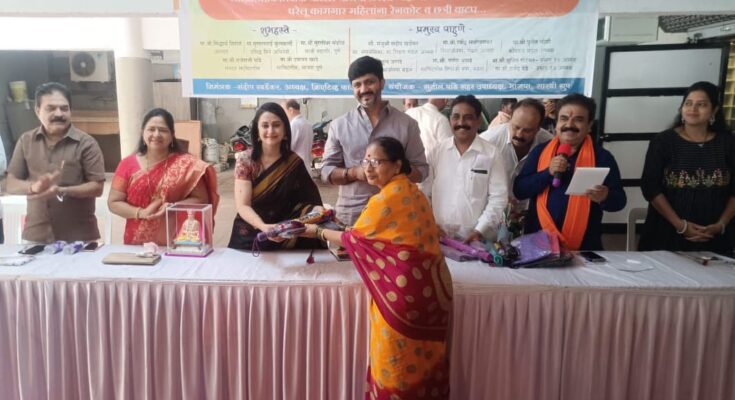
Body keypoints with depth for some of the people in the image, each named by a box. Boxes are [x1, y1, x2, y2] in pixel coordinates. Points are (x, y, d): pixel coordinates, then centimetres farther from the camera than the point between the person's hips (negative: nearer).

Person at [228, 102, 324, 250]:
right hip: (248, 240, 0)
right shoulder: (245, 160, -7)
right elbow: (242, 206, -13)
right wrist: (263, 227, -30)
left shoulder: (295, 164, -4)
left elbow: (306, 204, -3)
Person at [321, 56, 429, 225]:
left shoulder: (407, 124, 4)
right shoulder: (339, 125, 6)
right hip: (350, 216, 1)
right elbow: (326, 171, 7)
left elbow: (421, 169, 6)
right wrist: (354, 173, -13)